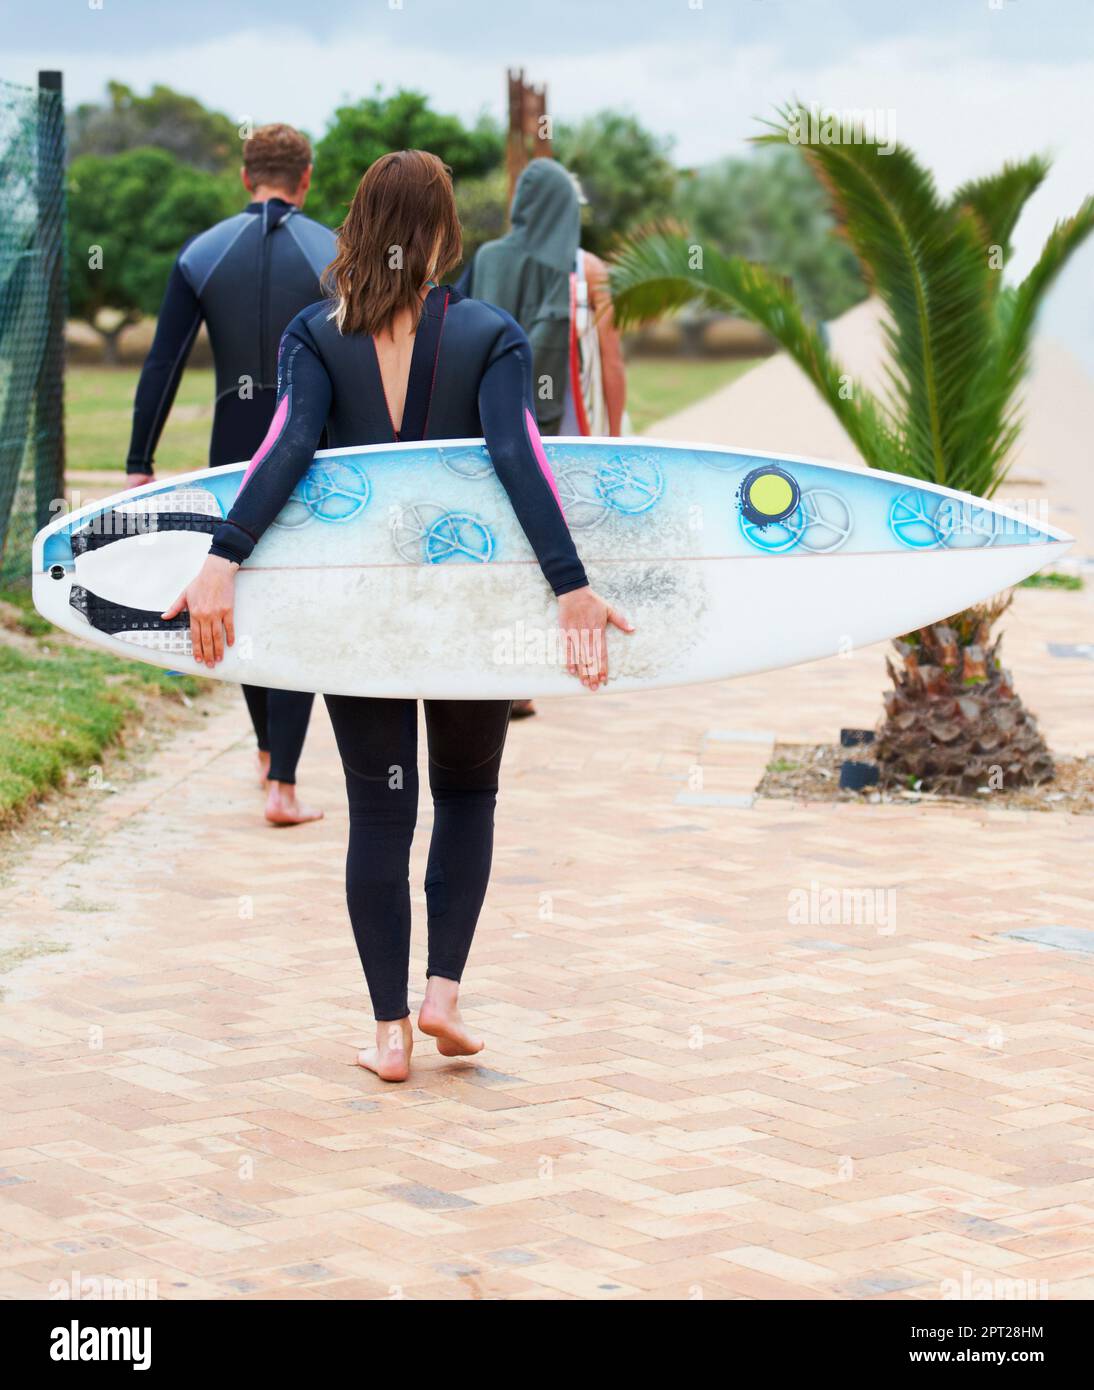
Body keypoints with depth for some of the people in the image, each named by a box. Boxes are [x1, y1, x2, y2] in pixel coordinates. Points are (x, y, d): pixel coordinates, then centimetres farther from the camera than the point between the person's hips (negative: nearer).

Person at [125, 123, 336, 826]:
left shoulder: (203, 254, 0)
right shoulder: (334, 254, -4)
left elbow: (163, 366, -2)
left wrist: (140, 465, 2)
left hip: (235, 446, 2)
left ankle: (268, 751, 35)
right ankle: (282, 786, -5)